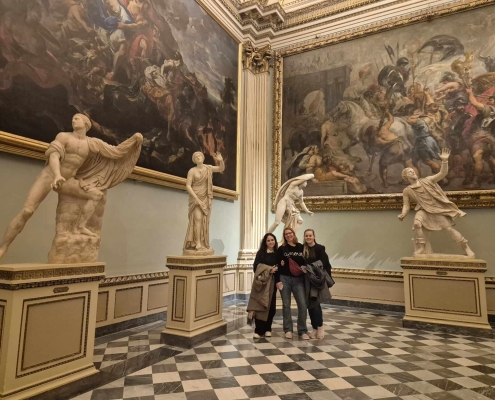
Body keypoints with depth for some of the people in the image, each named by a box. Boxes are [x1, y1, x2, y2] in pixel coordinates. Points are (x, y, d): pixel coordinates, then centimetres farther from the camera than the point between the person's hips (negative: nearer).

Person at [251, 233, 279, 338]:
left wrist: (277, 268, -14)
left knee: (271, 306, 5)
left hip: (272, 282, 3)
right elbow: (256, 267, -6)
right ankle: (259, 330, 1)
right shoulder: (260, 252, 0)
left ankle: (267, 329, 20)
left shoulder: (278, 253, 8)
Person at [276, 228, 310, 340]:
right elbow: (277, 265, -1)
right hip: (284, 279, -1)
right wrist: (277, 280, -7)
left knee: (303, 304, -4)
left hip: (298, 280, 1)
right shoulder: (281, 249, 2)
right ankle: (288, 330, 18)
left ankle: (302, 331, 10)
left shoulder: (301, 247, 5)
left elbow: (306, 262, 10)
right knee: (286, 305, 6)